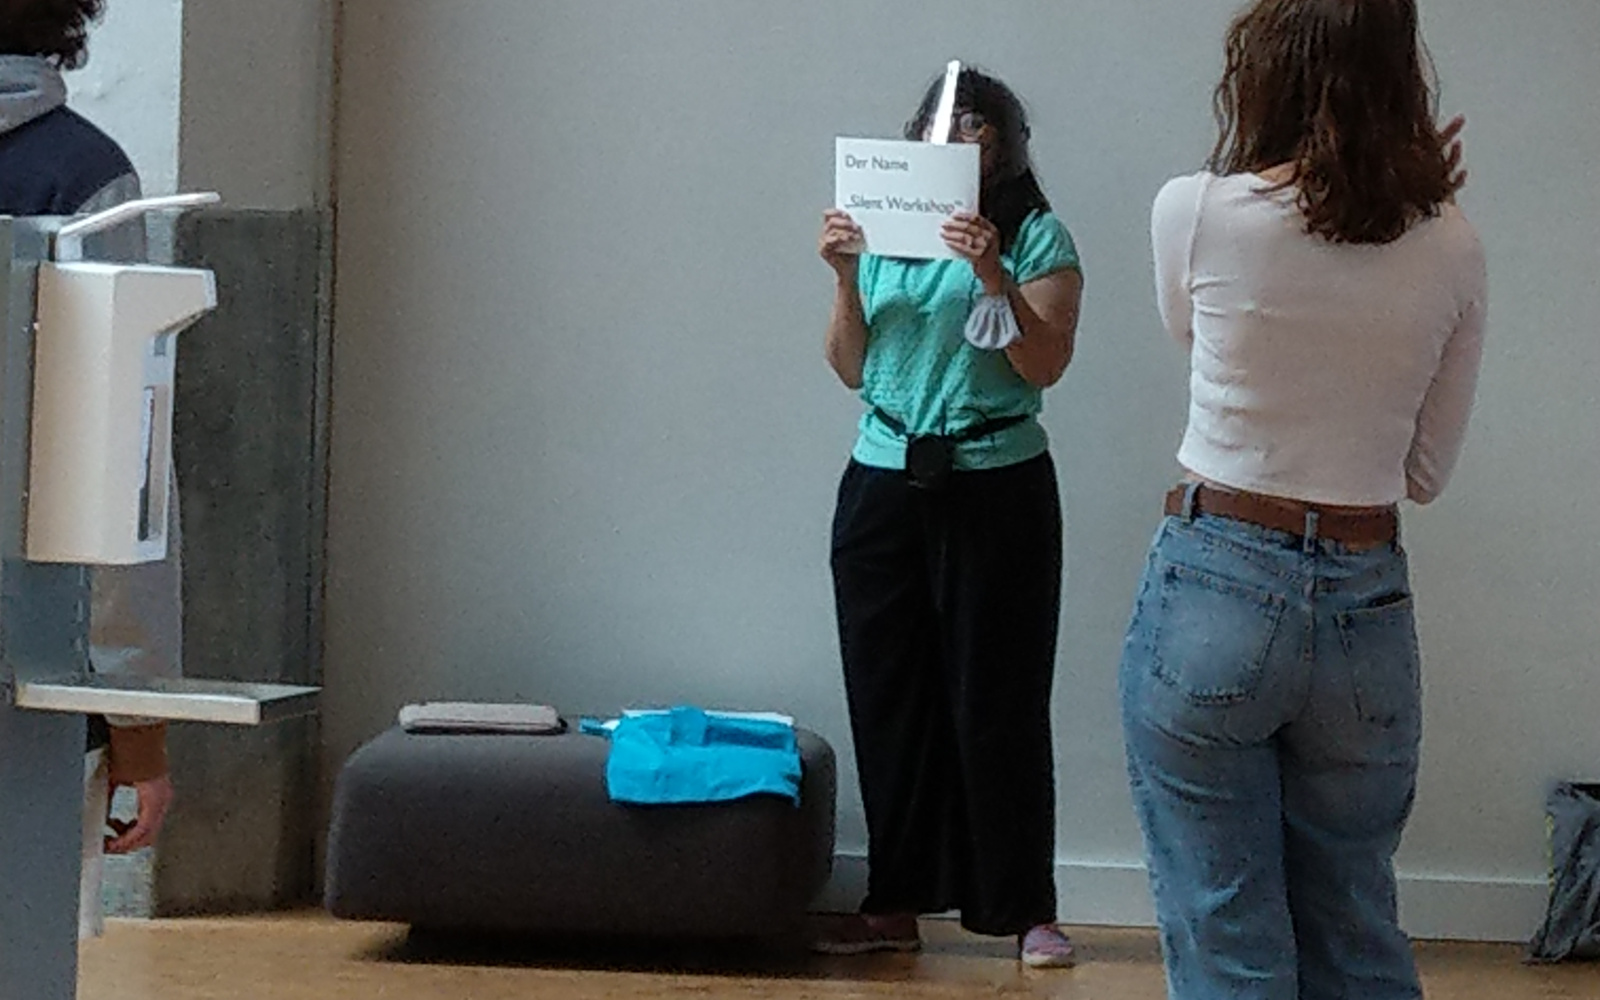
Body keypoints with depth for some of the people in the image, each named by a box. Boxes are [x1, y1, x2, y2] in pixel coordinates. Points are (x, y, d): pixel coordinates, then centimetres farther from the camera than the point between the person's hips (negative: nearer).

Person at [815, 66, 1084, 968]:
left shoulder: (1038, 238, 0)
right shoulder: (884, 232, 11)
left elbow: (1045, 366, -9)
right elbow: (852, 369, 11)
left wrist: (993, 275, -19)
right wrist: (845, 277, -2)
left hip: (997, 488, -4)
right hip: (883, 486, 4)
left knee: (999, 703, -3)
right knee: (889, 698, 5)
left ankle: (1026, 907, 6)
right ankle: (898, 904, 13)